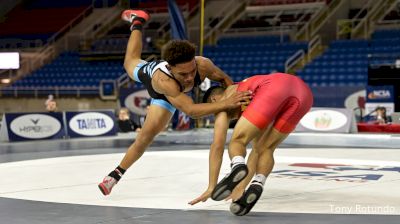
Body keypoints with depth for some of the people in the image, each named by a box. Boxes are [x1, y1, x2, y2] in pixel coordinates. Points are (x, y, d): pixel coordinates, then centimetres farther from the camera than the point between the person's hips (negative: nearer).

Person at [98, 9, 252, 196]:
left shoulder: (202, 64, -49)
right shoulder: (163, 80, -60)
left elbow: (223, 78, -23)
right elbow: (190, 110, -67)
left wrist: (235, 99, -34)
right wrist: (226, 103, -79)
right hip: (149, 70, -1)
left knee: (146, 136, 2)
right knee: (131, 61, 32)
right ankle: (137, 22, 61)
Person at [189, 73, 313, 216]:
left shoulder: (225, 99, 28)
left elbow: (217, 145, 19)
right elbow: (257, 147, 46)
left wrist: (211, 187, 20)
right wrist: (241, 187, 48)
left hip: (274, 88, -6)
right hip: (303, 89, 6)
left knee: (237, 141, 8)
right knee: (265, 149, 19)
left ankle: (237, 166, -26)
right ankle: (257, 184, -9)